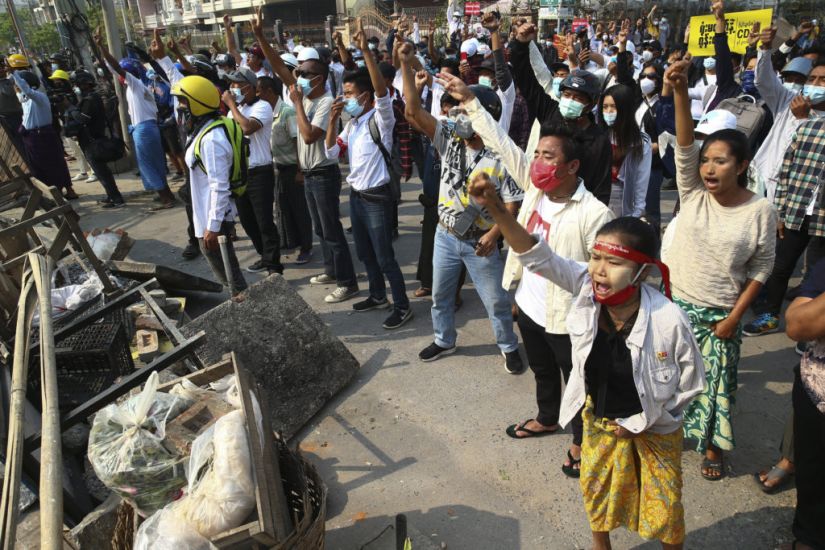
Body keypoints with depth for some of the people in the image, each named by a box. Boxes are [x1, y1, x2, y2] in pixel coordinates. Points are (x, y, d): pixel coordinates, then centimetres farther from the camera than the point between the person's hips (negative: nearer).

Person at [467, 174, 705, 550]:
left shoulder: (669, 321, -32)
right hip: (599, 418, 3)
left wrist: (641, 422, -13)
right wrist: (495, 207, -45)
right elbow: (538, 256, -32)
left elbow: (691, 384, -16)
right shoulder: (586, 287, -25)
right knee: (596, 489, 24)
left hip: (653, 425, -3)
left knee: (664, 501, 20)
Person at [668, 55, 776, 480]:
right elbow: (684, 145, -22)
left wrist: (734, 317, -10)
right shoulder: (693, 193, -7)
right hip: (676, 304, 2)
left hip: (721, 315, -1)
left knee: (716, 382, 12)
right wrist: (680, 90, -36)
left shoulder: (760, 211, -11)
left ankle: (712, 446, 35)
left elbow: (760, 270, -6)